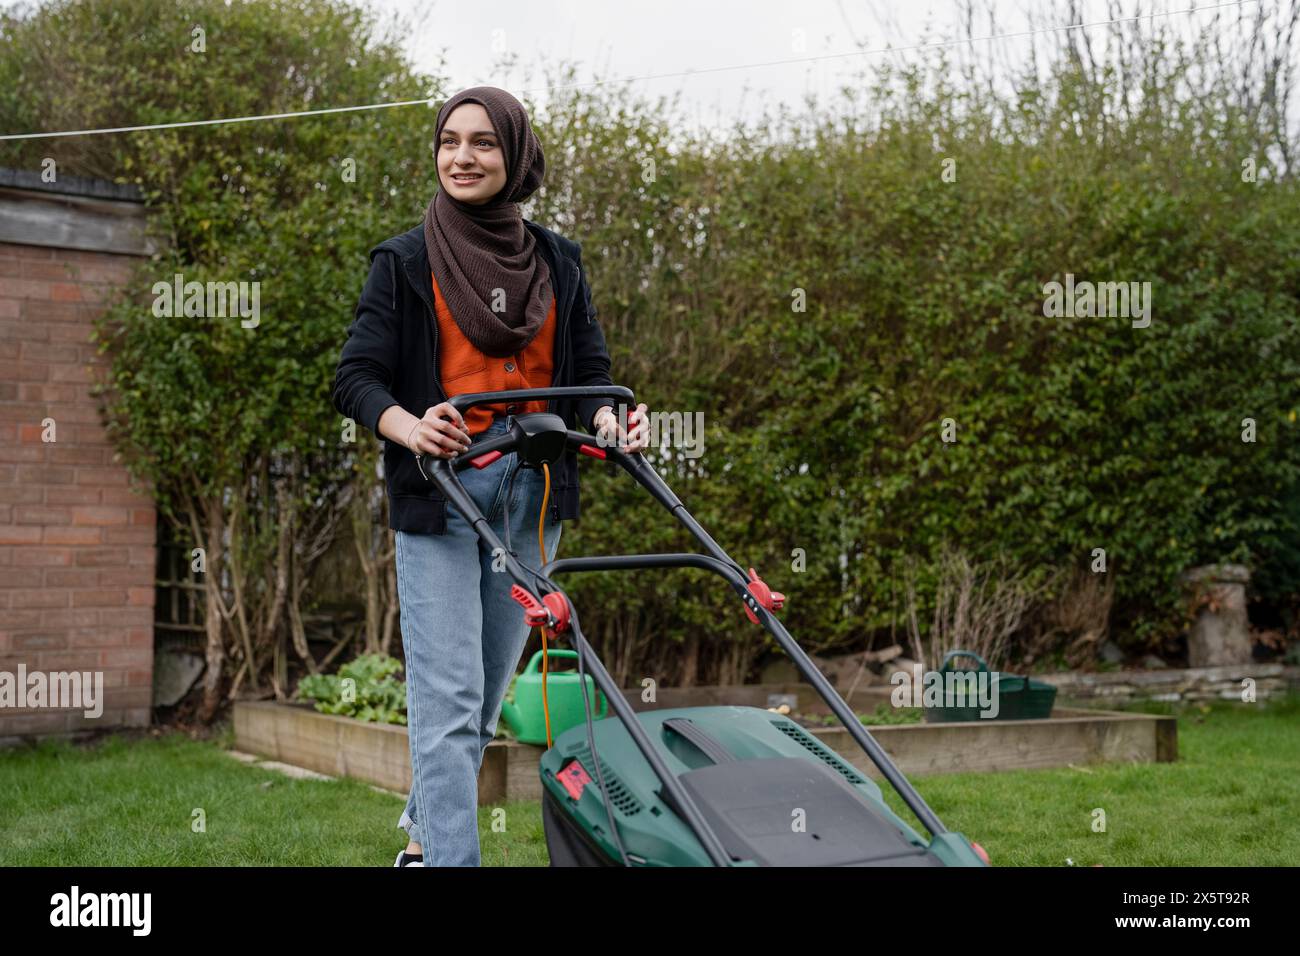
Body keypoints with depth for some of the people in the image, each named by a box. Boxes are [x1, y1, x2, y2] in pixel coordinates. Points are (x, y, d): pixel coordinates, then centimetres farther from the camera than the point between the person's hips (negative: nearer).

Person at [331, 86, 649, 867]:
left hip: (532, 490, 4)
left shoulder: (557, 264, 11)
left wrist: (609, 421, -12)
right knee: (449, 695, -11)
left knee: (488, 690, 13)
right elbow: (357, 377, -4)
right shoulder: (406, 262, 1)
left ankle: (424, 838, 32)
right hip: (439, 491, -4)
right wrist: (409, 426, -24)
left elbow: (588, 375, 11)